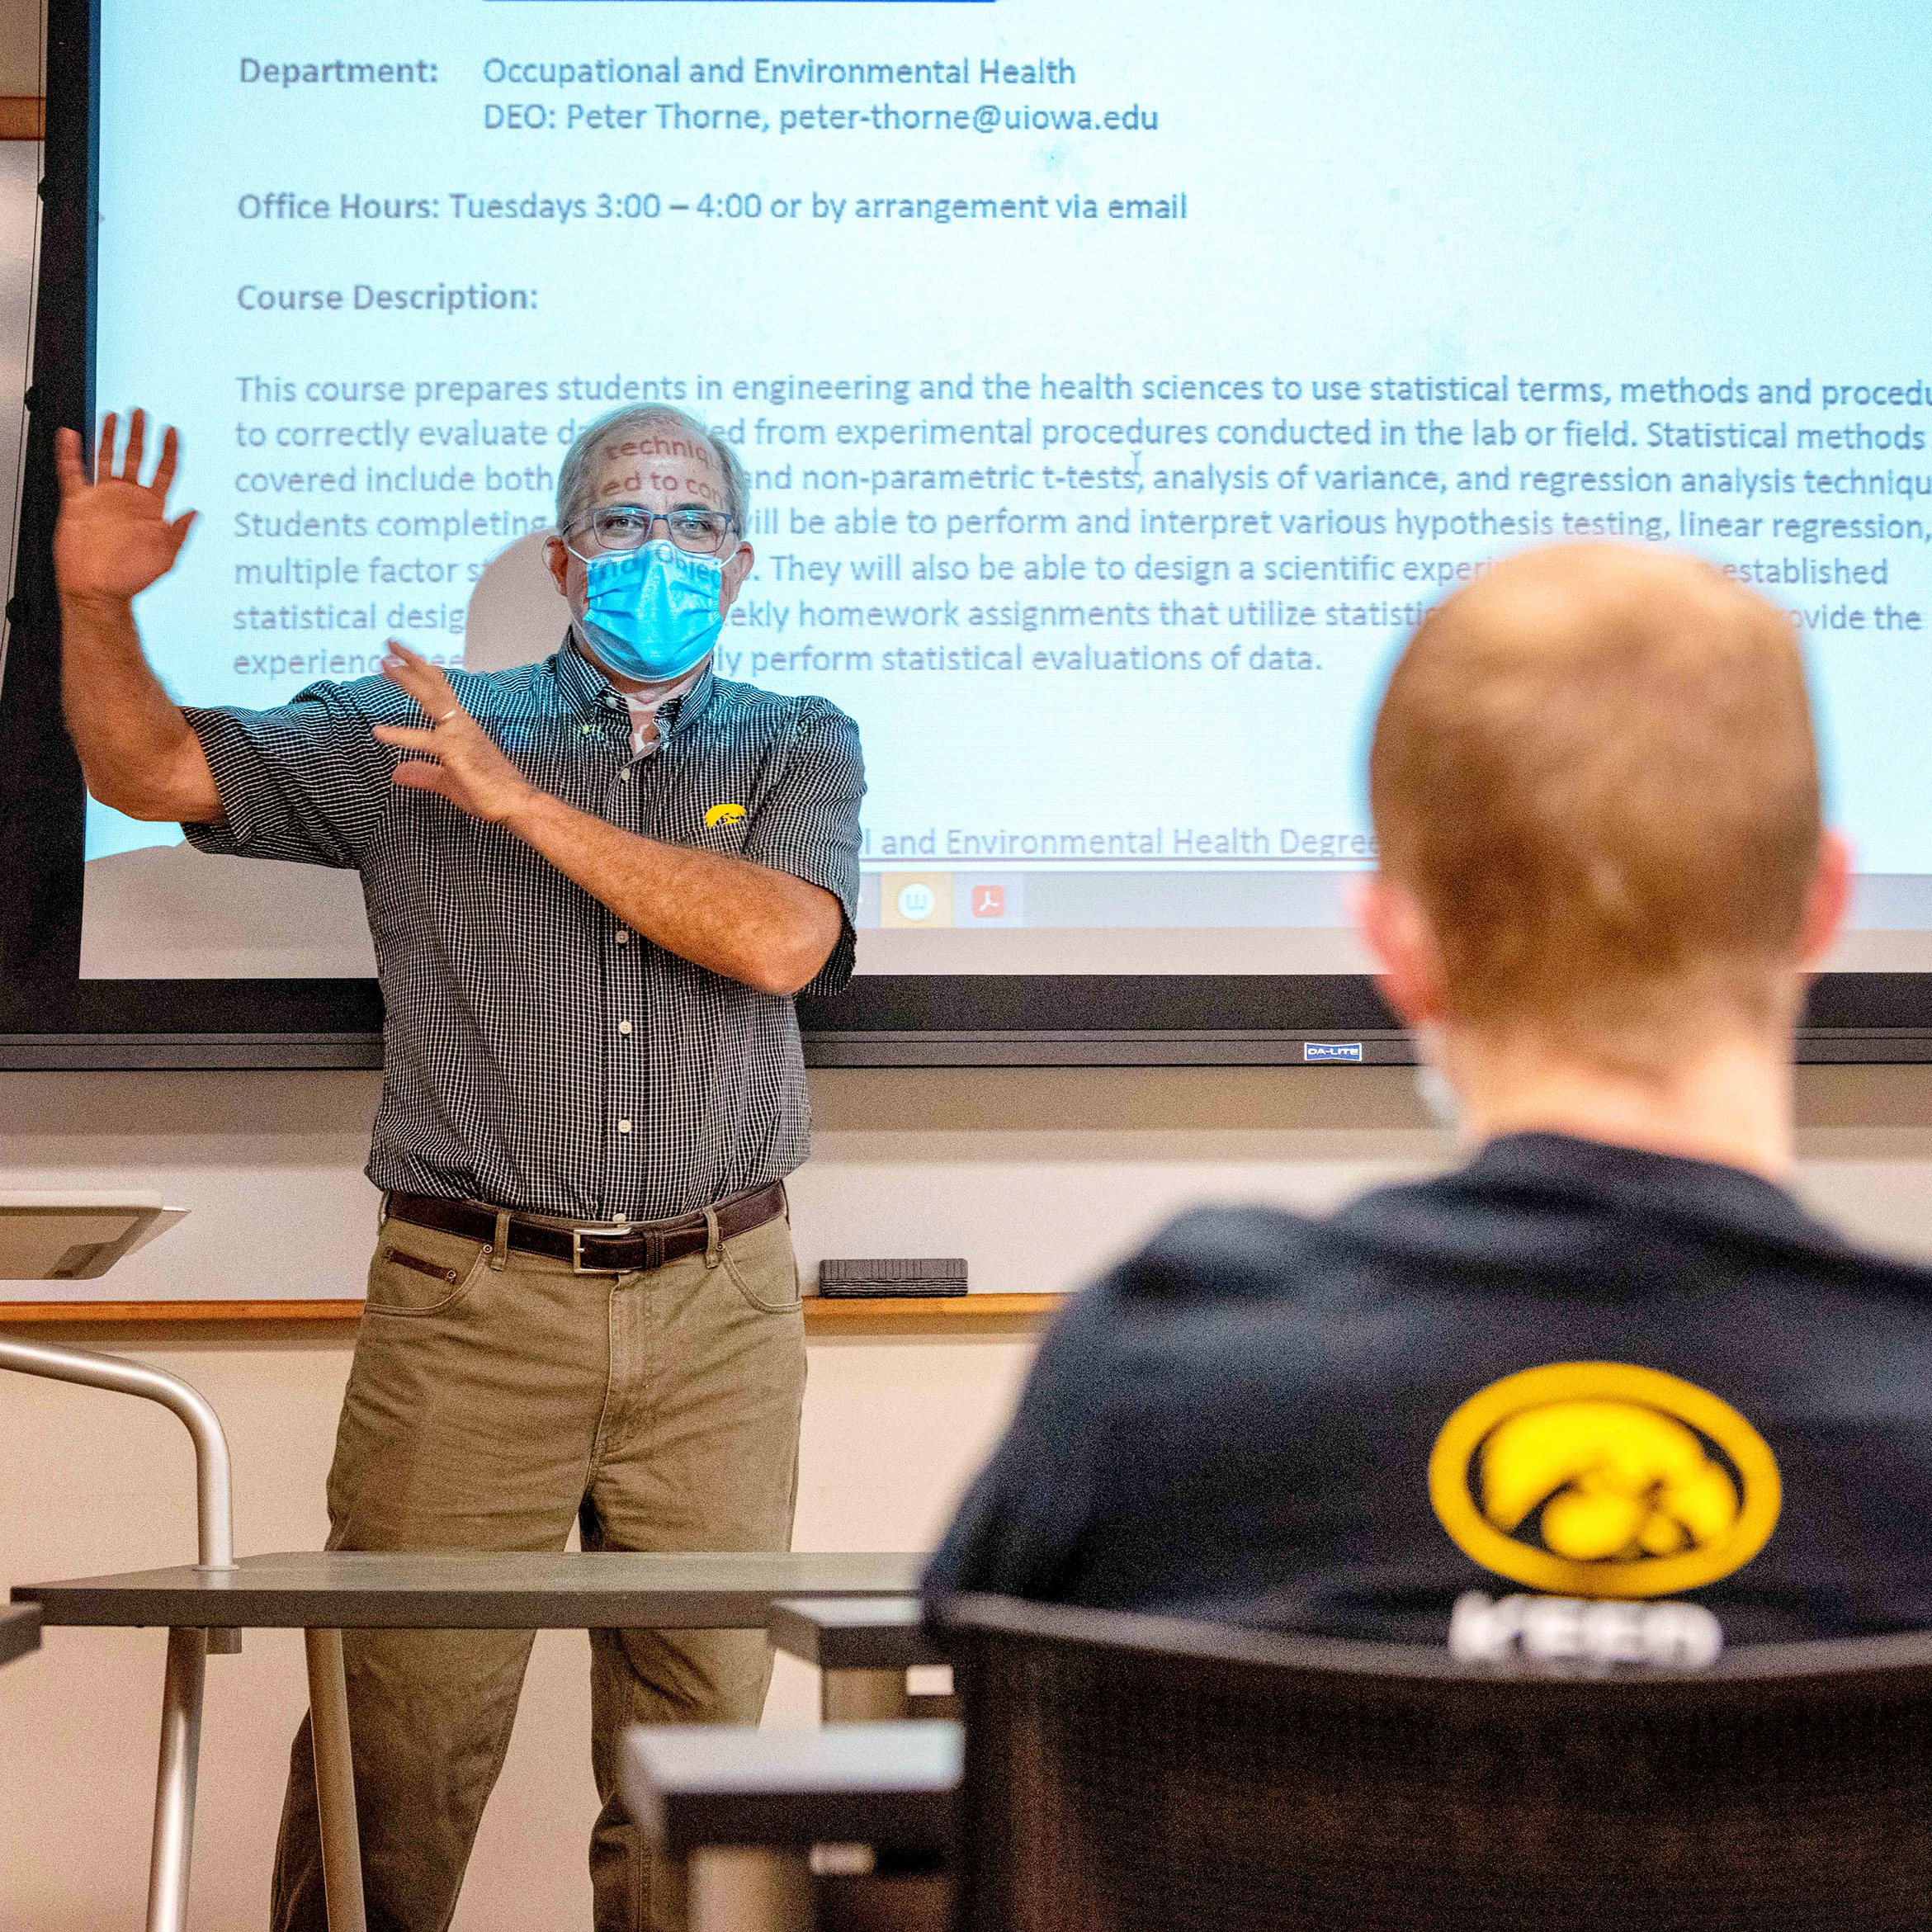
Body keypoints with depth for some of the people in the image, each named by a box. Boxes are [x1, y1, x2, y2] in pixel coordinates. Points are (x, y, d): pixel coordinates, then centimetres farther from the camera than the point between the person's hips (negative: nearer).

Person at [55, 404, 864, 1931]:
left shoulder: (799, 749, 9)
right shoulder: (414, 726, 10)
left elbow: (780, 941, -11)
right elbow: (154, 771, 8)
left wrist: (528, 804, -12)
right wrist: (97, 608, -10)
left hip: (719, 1306, 1)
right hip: (472, 1302, -1)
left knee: (698, 1730, 7)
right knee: (396, 1737, -2)